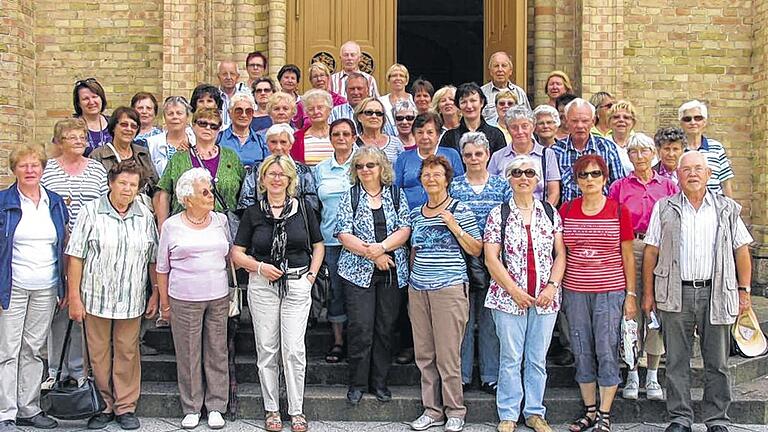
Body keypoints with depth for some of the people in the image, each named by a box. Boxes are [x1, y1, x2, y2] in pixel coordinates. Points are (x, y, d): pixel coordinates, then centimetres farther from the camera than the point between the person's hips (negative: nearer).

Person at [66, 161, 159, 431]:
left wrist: (155, 294, 7)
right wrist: (74, 297, -7)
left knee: (127, 354, 6)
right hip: (96, 298, -1)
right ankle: (104, 406, 19)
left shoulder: (145, 216, 6)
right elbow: (76, 256, -4)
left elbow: (153, 259, 11)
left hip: (131, 301, 2)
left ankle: (125, 407, 18)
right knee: (98, 355, 6)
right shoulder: (91, 212, -2)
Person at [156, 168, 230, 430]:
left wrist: (234, 293, 12)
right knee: (188, 355, 4)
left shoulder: (221, 221, 6)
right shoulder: (172, 226, -1)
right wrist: (164, 303, 5)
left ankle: (216, 406, 17)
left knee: (217, 352, 6)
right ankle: (191, 408, 17)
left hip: (219, 298, 2)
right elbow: (162, 268, 5)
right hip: (184, 300, -2)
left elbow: (230, 256, 15)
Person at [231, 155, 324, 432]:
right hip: (262, 285, 1)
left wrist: (312, 273, 2)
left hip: (297, 285, 0)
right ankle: (271, 409, 17)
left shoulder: (303, 208, 5)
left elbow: (318, 245, 14)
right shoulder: (253, 212, 4)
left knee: (294, 349, -3)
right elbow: (237, 253, 4)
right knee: (267, 349, 5)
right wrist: (260, 267, -11)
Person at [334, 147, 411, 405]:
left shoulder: (396, 195, 9)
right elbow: (343, 234, -4)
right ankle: (357, 384, 7)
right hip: (358, 271, -2)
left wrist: (382, 247, -16)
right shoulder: (350, 196, 4)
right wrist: (371, 254, -13)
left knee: (386, 327, 4)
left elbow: (405, 229, 0)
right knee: (360, 328, -5)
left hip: (392, 271, 2)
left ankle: (379, 383, 15)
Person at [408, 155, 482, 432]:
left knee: (447, 354, -4)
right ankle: (432, 410, 17)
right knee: (424, 354, 7)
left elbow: (476, 250, -3)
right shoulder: (415, 214, 14)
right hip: (418, 289, 5)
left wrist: (454, 227, -14)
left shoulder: (460, 211, -1)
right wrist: (412, 277, 15)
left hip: (449, 289, -5)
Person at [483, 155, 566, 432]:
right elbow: (491, 258, -5)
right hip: (508, 298, -2)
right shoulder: (499, 214, 0)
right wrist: (514, 290, -11)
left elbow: (560, 254, 5)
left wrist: (552, 286, -7)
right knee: (511, 359, 4)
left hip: (546, 298, 2)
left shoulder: (550, 212, 7)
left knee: (538, 358, 10)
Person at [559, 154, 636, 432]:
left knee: (607, 351, -1)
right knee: (582, 352, 8)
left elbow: (627, 257, 3)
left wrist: (631, 295, 0)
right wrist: (556, 288, 6)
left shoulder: (619, 211, -1)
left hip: (610, 292, -2)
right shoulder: (566, 210, 5)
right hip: (575, 292, 2)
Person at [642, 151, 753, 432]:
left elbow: (741, 250, 10)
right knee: (676, 361, 4)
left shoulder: (727, 209, 9)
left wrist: (744, 290, 4)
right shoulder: (664, 208, 7)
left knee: (717, 362, 5)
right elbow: (651, 252, 6)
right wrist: (648, 293, 2)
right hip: (675, 295, 0)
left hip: (716, 294, 0)